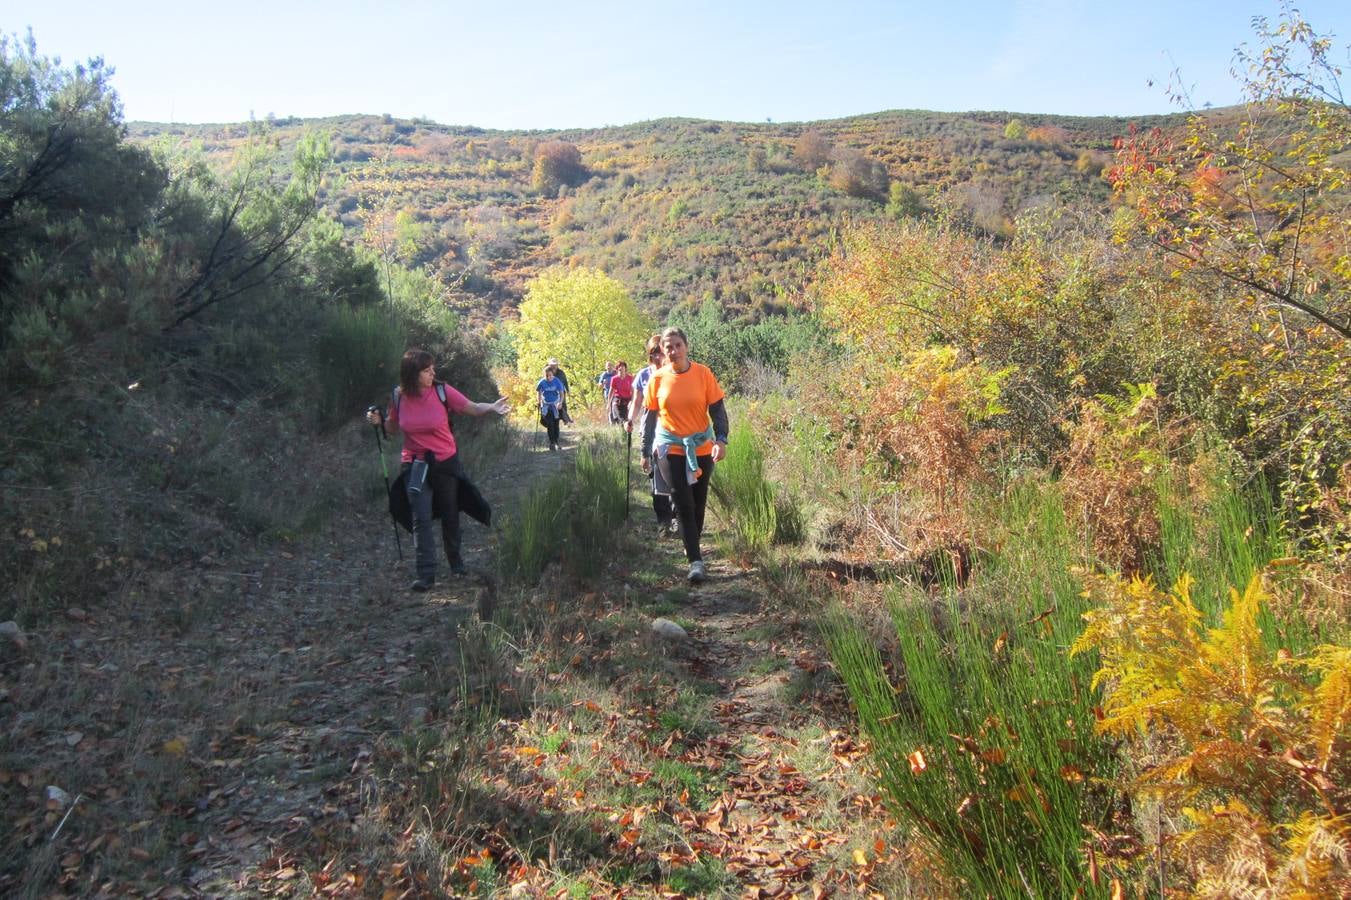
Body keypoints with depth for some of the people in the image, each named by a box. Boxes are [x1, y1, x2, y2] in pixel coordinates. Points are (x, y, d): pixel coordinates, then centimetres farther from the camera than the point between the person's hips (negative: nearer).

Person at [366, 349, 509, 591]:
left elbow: (473, 408, -12)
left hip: (445, 462, 0)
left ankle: (456, 562, 36)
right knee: (421, 519, -7)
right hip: (415, 466, 0)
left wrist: (492, 407, -31)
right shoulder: (399, 397, -6)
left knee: (450, 515, 14)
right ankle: (426, 575, -3)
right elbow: (393, 429, 10)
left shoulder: (442, 391, -12)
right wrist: (380, 421, -10)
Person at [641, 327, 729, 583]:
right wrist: (646, 452, 8)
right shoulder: (657, 379, -2)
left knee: (698, 503, 11)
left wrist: (721, 439, -16)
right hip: (670, 449, -1)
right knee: (683, 504, -7)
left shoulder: (703, 373, -5)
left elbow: (717, 409, -3)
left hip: (701, 448, 1)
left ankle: (692, 546, 32)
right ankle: (696, 561, -7)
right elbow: (651, 416, 6)